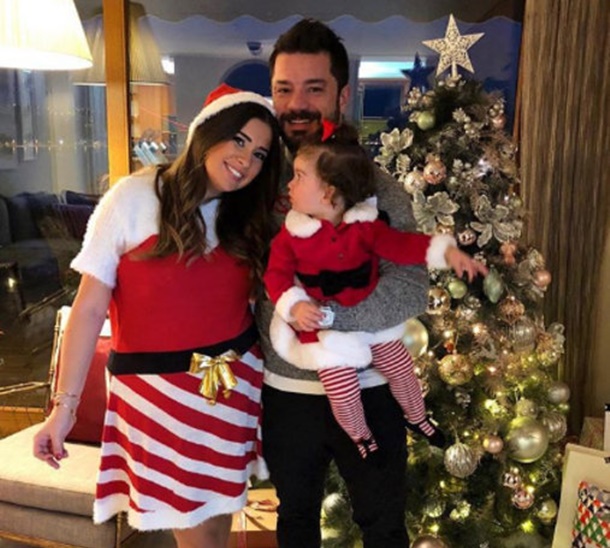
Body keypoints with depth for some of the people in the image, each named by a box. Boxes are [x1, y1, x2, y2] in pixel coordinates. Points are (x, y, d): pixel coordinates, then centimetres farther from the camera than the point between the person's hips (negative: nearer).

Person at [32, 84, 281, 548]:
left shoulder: (248, 217, 5)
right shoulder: (134, 198, -10)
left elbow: (249, 300, 8)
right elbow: (90, 309, -10)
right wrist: (65, 403, -11)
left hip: (234, 385, 4)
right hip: (158, 389, -4)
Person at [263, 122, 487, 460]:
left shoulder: (364, 225, -12)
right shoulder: (290, 234, -11)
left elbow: (402, 245, -17)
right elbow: (276, 275, -10)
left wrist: (447, 251, -31)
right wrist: (295, 306, -29)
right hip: (325, 328, -2)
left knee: (401, 368, 14)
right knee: (342, 391, -8)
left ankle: (418, 418, 46)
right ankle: (360, 436, 27)